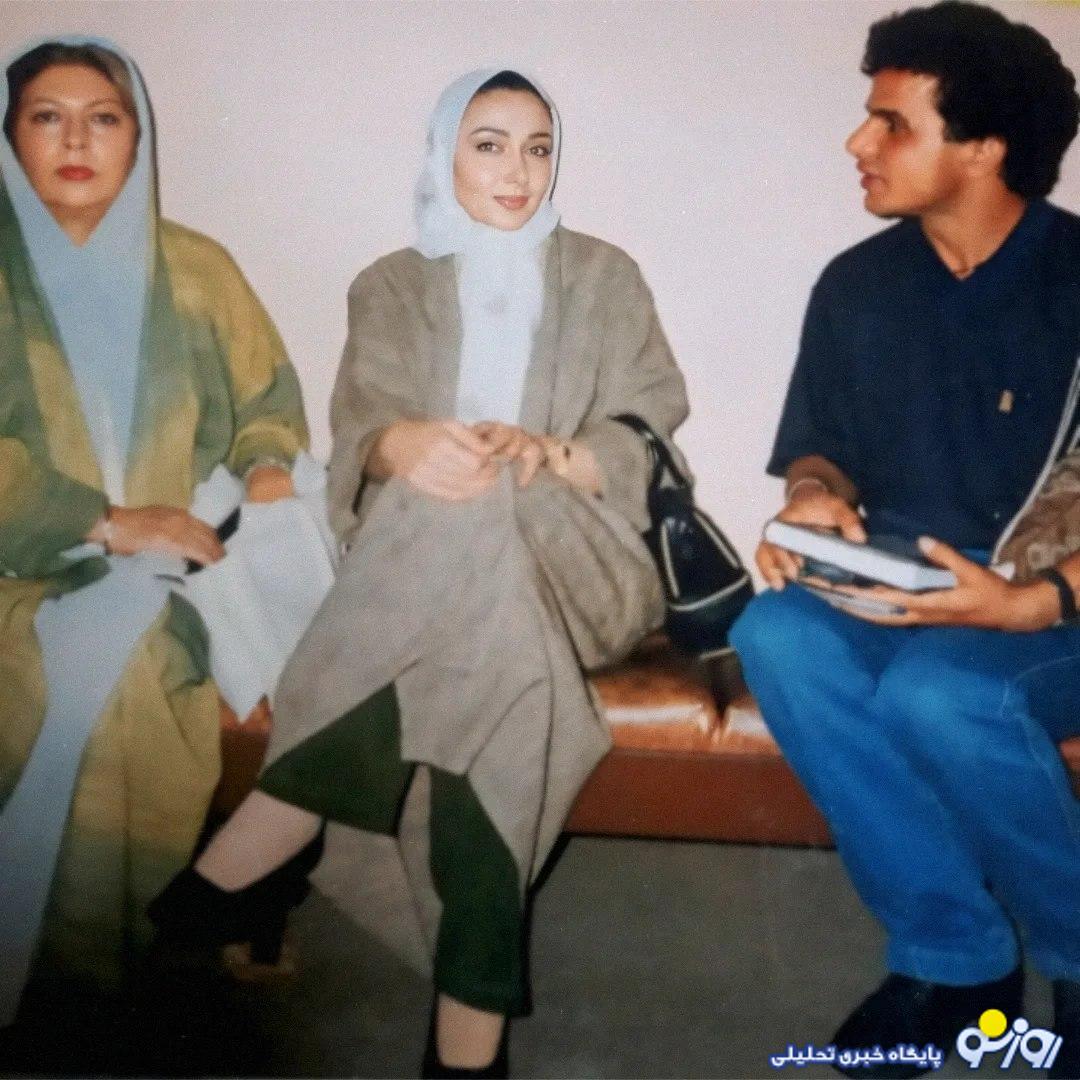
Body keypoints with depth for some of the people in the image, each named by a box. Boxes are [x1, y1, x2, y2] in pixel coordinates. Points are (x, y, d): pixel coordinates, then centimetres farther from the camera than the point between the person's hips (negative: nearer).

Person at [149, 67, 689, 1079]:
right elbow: (359, 438, 1)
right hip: (420, 555, 0)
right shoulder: (391, 288, 14)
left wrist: (545, 452, -16)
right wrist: (407, 443, -22)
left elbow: (648, 441, 3)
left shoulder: (605, 278, 12)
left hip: (566, 552, 0)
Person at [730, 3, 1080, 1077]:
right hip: (897, 600, 5)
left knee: (937, 695, -36)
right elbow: (822, 446, 14)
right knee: (775, 637, -27)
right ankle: (956, 956, -13)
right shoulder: (856, 285, 5)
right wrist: (818, 500, -9)